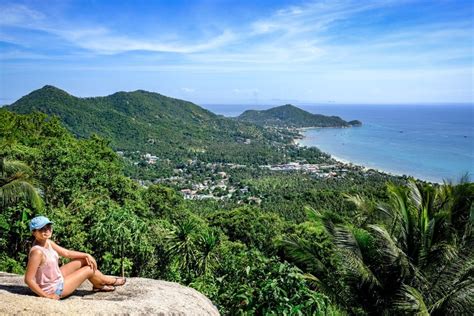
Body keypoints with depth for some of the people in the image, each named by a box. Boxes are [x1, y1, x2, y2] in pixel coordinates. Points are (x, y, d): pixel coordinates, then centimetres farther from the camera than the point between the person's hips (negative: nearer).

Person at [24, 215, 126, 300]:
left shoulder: (47, 242, -4)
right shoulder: (37, 252, -31)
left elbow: (66, 253, 7)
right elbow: (28, 279, -31)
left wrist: (86, 255, -2)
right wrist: (46, 296, -24)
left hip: (57, 277, 9)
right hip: (54, 290, -8)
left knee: (84, 259, 11)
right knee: (89, 269, 0)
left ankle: (98, 285, 27)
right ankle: (107, 281, 30)